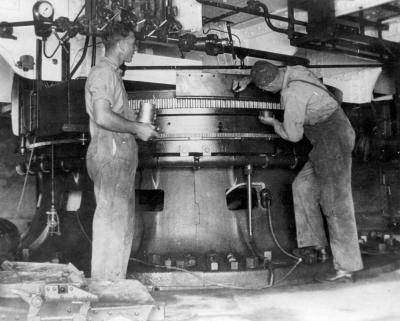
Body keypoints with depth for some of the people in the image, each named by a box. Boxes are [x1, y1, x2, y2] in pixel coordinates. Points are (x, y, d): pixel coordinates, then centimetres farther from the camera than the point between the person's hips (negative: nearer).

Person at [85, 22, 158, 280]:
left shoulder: (113, 73, 21)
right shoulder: (103, 73, -11)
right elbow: (102, 117, -23)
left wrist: (138, 129, 17)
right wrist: (137, 128, -14)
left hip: (121, 156, 10)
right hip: (110, 156, -10)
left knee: (124, 221, 13)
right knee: (112, 220, -8)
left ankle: (115, 282, 22)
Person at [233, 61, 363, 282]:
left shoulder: (292, 95, -22)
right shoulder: (294, 71, 4)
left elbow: (293, 135, -11)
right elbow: (269, 71, 28)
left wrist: (272, 123, 5)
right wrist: (247, 79, 21)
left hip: (333, 140, -10)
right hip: (330, 141, 10)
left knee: (336, 203, -7)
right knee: (303, 185, 14)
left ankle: (346, 268, -2)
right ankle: (313, 240, 18)